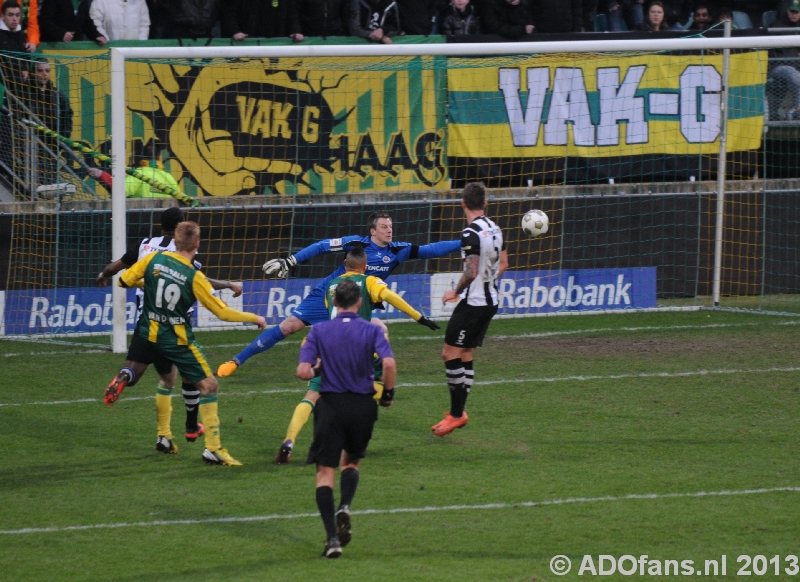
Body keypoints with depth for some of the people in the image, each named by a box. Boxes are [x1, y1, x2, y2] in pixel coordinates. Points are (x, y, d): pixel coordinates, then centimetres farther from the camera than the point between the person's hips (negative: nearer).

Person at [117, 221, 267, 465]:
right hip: (177, 339, -6)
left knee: (167, 379, 30)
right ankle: (212, 448, -5)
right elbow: (222, 311, -13)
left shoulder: (154, 259, -7)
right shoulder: (194, 277, -17)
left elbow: (125, 280, 2)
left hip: (149, 333, 6)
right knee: (208, 385, 2)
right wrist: (254, 318, 0)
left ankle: (164, 437, 32)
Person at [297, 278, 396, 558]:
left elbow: (303, 372, -10)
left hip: (331, 404, -1)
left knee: (325, 473, 3)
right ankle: (345, 507, -5)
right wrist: (388, 392, -1)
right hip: (363, 406, 1)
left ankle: (332, 538, -10)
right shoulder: (371, 330, -2)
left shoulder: (319, 331, -1)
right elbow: (389, 363, -17)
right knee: (351, 462, 24)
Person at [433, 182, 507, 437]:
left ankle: (456, 414, -5)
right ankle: (458, 412, 14)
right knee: (466, 356, 13)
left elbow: (471, 272, -24)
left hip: (473, 302, -9)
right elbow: (503, 264, 18)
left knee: (450, 353, -5)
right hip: (490, 301, 9)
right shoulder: (495, 229, 8)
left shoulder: (471, 234, -19)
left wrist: (455, 291, -8)